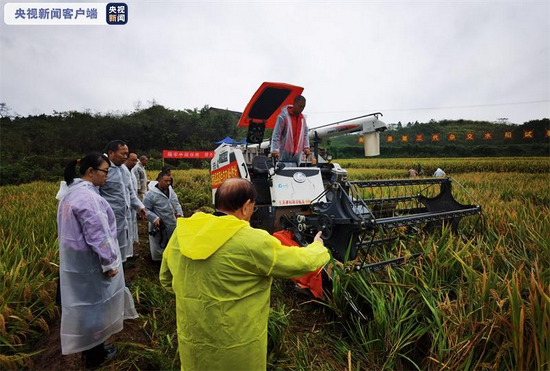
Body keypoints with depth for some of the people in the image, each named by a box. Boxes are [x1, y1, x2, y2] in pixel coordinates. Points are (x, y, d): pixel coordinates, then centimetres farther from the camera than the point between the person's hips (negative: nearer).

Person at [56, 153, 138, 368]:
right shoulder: (87, 196, -26)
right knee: (94, 303, 8)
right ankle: (95, 355, 27)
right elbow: (97, 234, -25)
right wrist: (109, 262, -17)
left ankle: (89, 349, 38)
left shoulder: (71, 191, 7)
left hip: (74, 258, 9)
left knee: (84, 303, 20)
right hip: (90, 261, -9)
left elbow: (70, 228, 15)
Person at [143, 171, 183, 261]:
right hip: (160, 227, -6)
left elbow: (177, 203, 14)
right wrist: (155, 219, -24)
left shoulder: (170, 190, 3)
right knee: (159, 251, 9)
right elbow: (145, 209, -14)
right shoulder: (151, 194, -17)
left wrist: (179, 213, -2)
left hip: (173, 225, 6)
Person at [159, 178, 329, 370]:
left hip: (191, 340, 5)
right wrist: (318, 247, 9)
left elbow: (166, 279, 8)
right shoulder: (252, 241, -23)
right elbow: (299, 262, -11)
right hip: (236, 347, -4)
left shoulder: (181, 233, -6)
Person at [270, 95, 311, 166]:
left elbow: (305, 134, 19)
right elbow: (276, 134, -13)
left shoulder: (303, 118, 12)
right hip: (285, 154, -6)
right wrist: (275, 149, -22)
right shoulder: (283, 116, -9)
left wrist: (306, 147, 5)